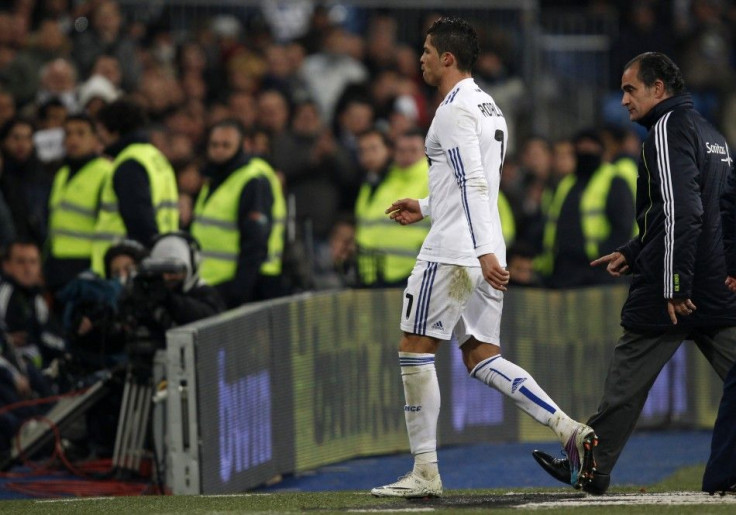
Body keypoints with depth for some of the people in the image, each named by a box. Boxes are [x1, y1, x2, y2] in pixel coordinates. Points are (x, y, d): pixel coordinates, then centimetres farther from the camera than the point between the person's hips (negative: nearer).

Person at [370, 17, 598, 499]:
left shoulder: (455, 110, -12)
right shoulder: (489, 108, 18)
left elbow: (474, 184, -22)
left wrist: (484, 252, -29)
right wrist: (426, 207, 33)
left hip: (455, 251, -9)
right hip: (485, 251, 9)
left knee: (416, 350, 0)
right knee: (482, 357, 9)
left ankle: (425, 473, 1)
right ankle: (570, 430, -7)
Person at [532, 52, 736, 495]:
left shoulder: (669, 129, -9)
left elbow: (681, 211, -20)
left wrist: (673, 285, -21)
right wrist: (633, 253, 25)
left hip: (678, 289, -8)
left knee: (627, 380, 2)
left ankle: (589, 466, 10)